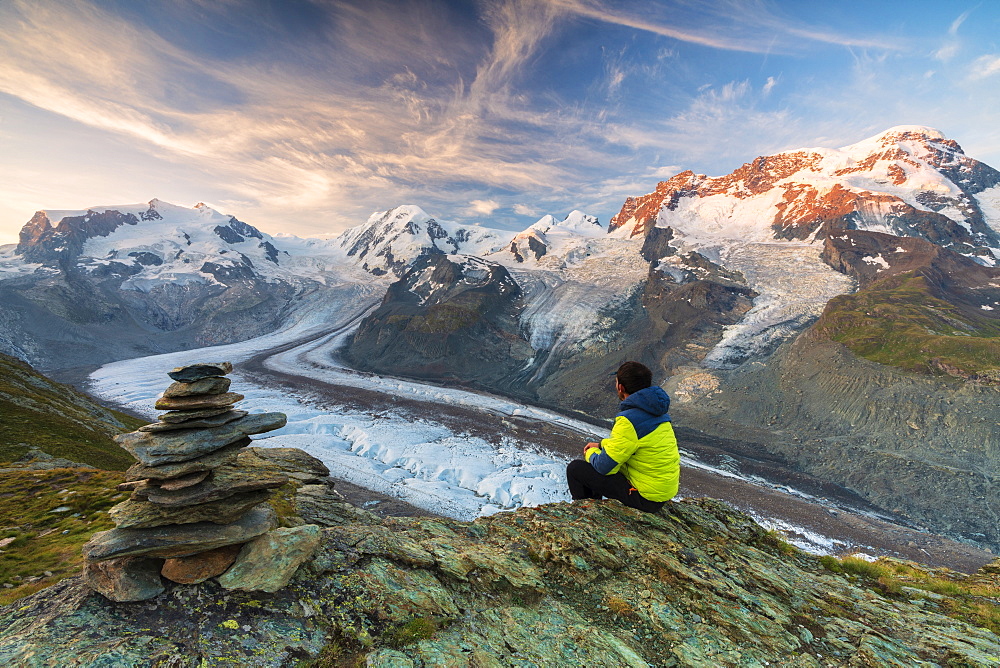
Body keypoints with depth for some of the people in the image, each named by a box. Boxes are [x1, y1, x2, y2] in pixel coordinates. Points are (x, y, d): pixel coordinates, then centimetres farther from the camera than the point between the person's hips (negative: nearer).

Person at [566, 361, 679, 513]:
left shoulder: (629, 420, -27)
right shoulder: (657, 411, 1)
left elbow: (604, 467, -22)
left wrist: (591, 453, 0)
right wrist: (601, 445, 16)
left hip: (645, 498, -9)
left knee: (575, 468, -3)